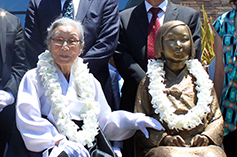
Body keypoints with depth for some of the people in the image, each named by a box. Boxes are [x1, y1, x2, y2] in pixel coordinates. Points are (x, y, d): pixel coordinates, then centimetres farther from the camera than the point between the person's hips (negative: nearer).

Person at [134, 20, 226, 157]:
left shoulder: (200, 79, 17)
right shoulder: (148, 82, 10)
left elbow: (217, 119, 15)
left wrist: (207, 136, -6)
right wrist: (164, 138, -11)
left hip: (200, 146, 3)